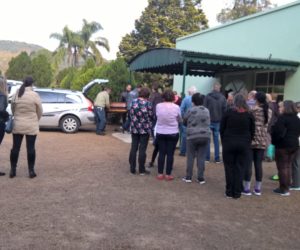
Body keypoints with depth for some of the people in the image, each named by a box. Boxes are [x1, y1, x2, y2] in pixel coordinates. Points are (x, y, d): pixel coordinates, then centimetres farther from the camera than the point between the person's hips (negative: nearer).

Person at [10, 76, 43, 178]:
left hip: (17, 125, 3)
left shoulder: (16, 95, 0)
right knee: (30, 148, 3)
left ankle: (13, 170, 13)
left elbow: (12, 109, 8)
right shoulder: (35, 95, -10)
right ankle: (31, 171, 7)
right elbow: (40, 111, -2)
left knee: (15, 147, 9)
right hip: (31, 126, -3)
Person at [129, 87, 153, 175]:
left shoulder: (133, 102, 1)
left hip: (134, 128, 4)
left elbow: (131, 114, 7)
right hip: (145, 129, -3)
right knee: (142, 149, 3)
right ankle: (141, 170, 10)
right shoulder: (148, 103, -11)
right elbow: (151, 116, -5)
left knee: (133, 148, 9)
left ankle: (132, 169, 14)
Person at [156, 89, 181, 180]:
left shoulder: (158, 106, -9)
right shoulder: (176, 107, -12)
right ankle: (168, 174, 11)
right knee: (170, 154, 5)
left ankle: (160, 174, 14)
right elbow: (179, 120, 0)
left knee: (161, 153, 10)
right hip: (173, 133, -2)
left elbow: (157, 116, 5)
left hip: (160, 133, 2)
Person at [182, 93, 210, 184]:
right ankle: (201, 178, 9)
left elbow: (184, 121, 4)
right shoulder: (206, 111, 5)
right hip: (205, 136, 3)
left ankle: (188, 177, 10)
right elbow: (208, 123, 12)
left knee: (190, 156, 6)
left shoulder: (191, 110, -7)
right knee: (201, 157, 6)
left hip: (192, 136, -3)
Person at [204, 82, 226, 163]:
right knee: (216, 140, 8)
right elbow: (224, 110, 1)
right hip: (218, 122, 2)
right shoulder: (222, 97, 0)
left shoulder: (208, 96, -6)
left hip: (209, 121, -2)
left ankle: (207, 157, 6)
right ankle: (217, 158, 10)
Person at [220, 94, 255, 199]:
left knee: (229, 167, 7)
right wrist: (248, 142, 13)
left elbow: (221, 129, 0)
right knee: (240, 168, 7)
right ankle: (237, 192, 9)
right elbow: (252, 131, 5)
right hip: (244, 144, 1)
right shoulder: (249, 115, 1)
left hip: (229, 143, -1)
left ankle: (229, 192, 11)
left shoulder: (228, 113, -3)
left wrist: (224, 141, 9)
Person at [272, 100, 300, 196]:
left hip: (283, 145, -8)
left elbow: (278, 132, -20)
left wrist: (274, 141, -7)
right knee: (288, 166, 15)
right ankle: (287, 187, 20)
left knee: (282, 167, -1)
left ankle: (283, 189, 2)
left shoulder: (282, 117, -16)